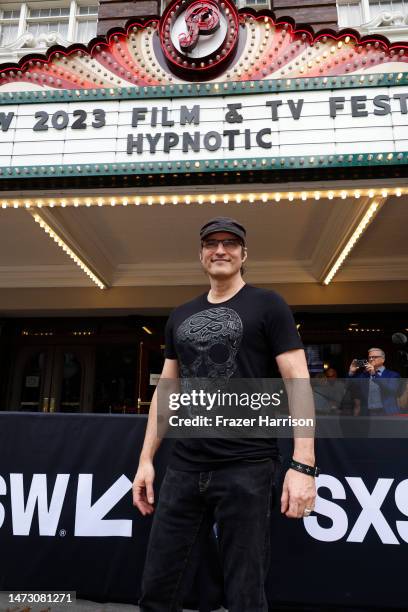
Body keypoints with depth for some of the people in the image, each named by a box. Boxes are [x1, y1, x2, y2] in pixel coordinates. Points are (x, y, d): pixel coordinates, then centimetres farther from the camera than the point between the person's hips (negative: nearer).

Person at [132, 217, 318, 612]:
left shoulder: (267, 306, -2)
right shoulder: (180, 316, 12)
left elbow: (298, 383, -8)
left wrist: (303, 465, -16)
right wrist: (146, 459, 10)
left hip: (246, 468, -4)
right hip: (184, 467, 5)